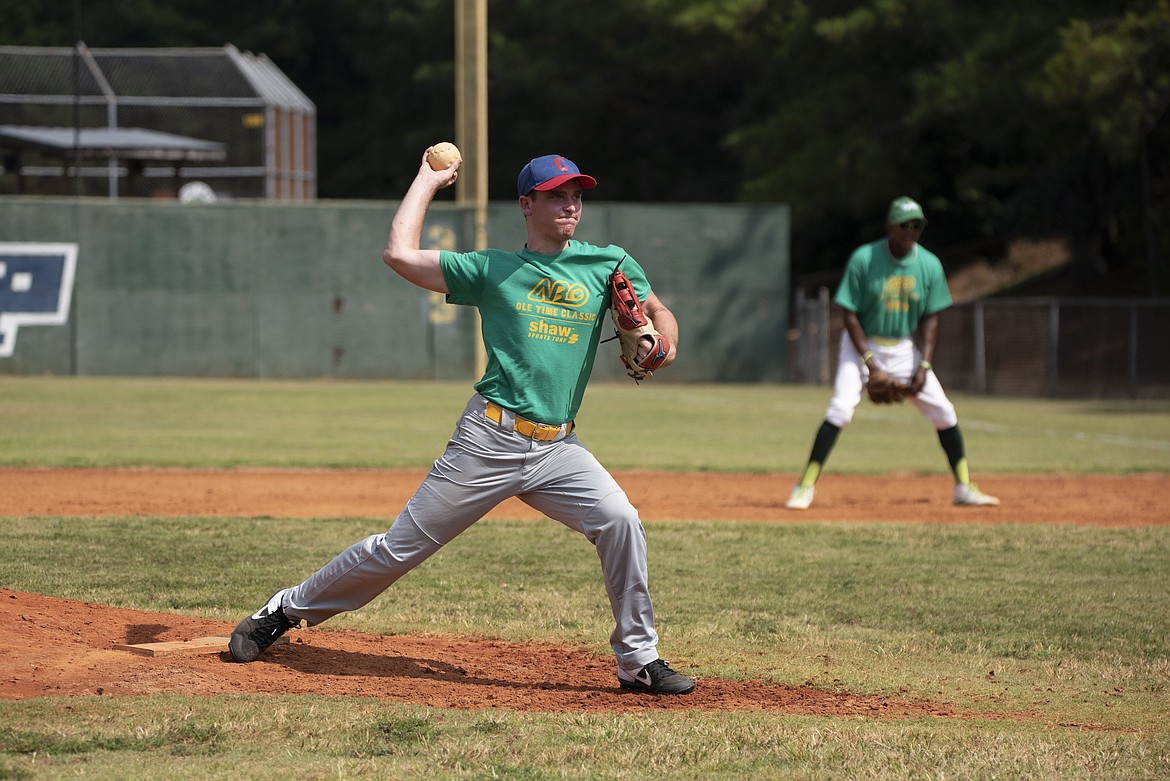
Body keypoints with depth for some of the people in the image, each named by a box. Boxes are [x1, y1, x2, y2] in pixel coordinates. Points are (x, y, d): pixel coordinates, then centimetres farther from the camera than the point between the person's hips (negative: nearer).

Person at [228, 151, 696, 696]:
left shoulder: (607, 264, 10)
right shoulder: (493, 269, 5)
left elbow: (659, 313, 20)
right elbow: (399, 254, -1)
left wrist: (662, 343, -3)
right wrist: (427, 182, 9)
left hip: (558, 448, 2)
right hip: (490, 441, -2)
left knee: (619, 519, -21)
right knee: (401, 547, 0)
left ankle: (638, 660, -7)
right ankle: (285, 611, 18)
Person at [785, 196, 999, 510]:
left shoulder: (930, 265, -6)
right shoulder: (863, 259, -17)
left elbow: (930, 319, 0)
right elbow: (850, 314, -13)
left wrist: (924, 365, -10)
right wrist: (869, 361, -20)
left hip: (904, 348, 4)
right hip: (862, 344, -4)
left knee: (944, 413, 0)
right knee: (841, 410, -22)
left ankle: (964, 488, 15)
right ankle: (805, 487, -18)